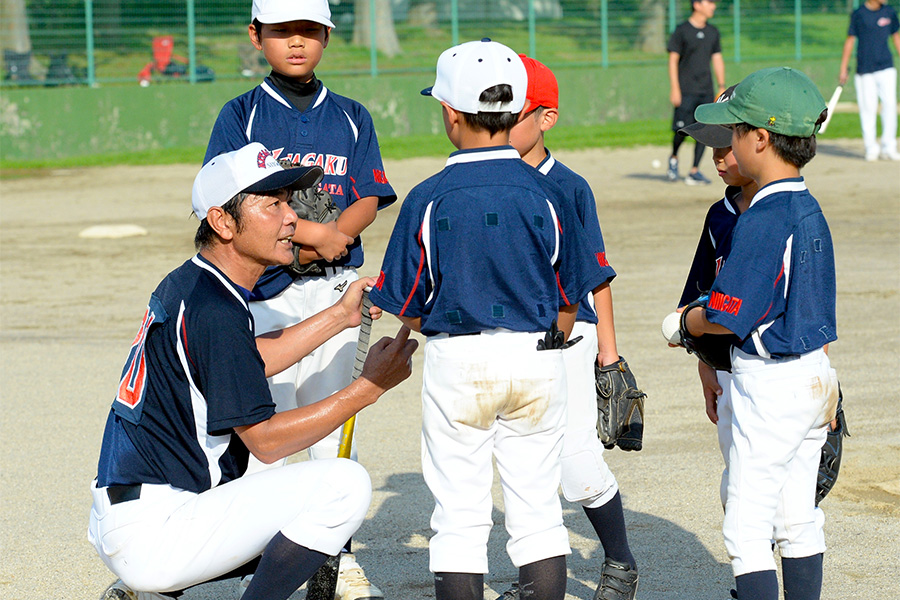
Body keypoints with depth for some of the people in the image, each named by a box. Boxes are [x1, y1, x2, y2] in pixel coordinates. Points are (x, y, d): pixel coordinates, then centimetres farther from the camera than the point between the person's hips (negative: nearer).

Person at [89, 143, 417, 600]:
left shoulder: (184, 284, 12)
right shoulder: (216, 311, -18)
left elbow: (247, 362, 29)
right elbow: (265, 441, -16)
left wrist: (339, 315, 25)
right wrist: (370, 386, -13)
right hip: (153, 535, -10)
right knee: (345, 483, -16)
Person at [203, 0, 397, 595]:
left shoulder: (351, 118, 11)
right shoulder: (242, 115, 2)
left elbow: (368, 200, 2)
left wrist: (315, 246, -15)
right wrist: (315, 231, -17)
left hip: (335, 285, 3)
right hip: (264, 292, -3)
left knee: (333, 420, 6)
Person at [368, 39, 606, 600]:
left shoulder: (428, 199, -9)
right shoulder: (547, 195, -3)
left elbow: (410, 309, -3)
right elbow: (568, 304, 3)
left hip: (457, 363, -2)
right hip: (538, 362, 2)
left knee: (459, 516, 5)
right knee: (538, 510, 10)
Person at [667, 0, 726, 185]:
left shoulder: (713, 32, 13)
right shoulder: (682, 31, -4)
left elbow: (717, 59, 17)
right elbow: (673, 60, -6)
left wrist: (722, 86, 9)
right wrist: (674, 88, -13)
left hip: (706, 91, 5)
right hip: (686, 91, -5)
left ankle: (694, 172, 5)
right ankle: (673, 158, 20)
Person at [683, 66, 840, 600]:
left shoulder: (764, 219, -20)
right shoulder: (810, 210, 8)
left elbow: (726, 316, -20)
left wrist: (688, 321, -1)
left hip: (769, 384, -9)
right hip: (815, 375, 9)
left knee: (747, 527, -4)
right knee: (799, 519, 16)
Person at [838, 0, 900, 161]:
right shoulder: (858, 14, -2)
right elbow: (850, 40, 2)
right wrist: (843, 69, 1)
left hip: (886, 68, 2)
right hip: (865, 69, -2)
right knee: (868, 107, -1)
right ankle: (871, 148, 11)